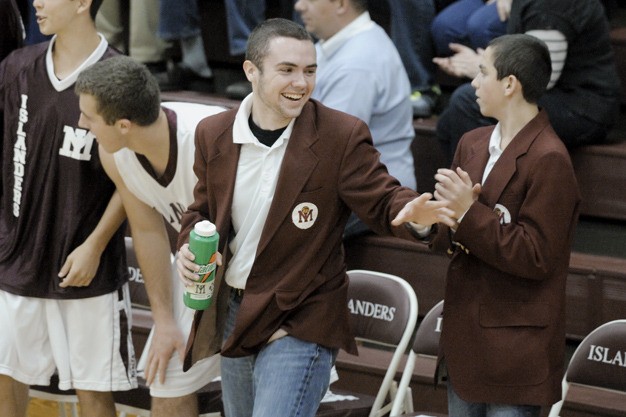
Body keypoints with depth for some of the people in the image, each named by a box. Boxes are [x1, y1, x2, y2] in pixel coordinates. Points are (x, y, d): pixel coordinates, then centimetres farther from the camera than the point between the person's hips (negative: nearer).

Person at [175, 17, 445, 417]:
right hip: (232, 315, 6)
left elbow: (381, 200, -13)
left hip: (300, 323, -6)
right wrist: (190, 246, -7)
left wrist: (411, 211, -36)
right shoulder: (214, 134, 1)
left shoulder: (342, 135, -13)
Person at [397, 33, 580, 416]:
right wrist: (450, 217, -11)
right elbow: (444, 237, 12)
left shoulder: (548, 160, -16)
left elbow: (535, 257, -18)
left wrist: (470, 213, -21)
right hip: (465, 336, 8)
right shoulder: (473, 144, 9)